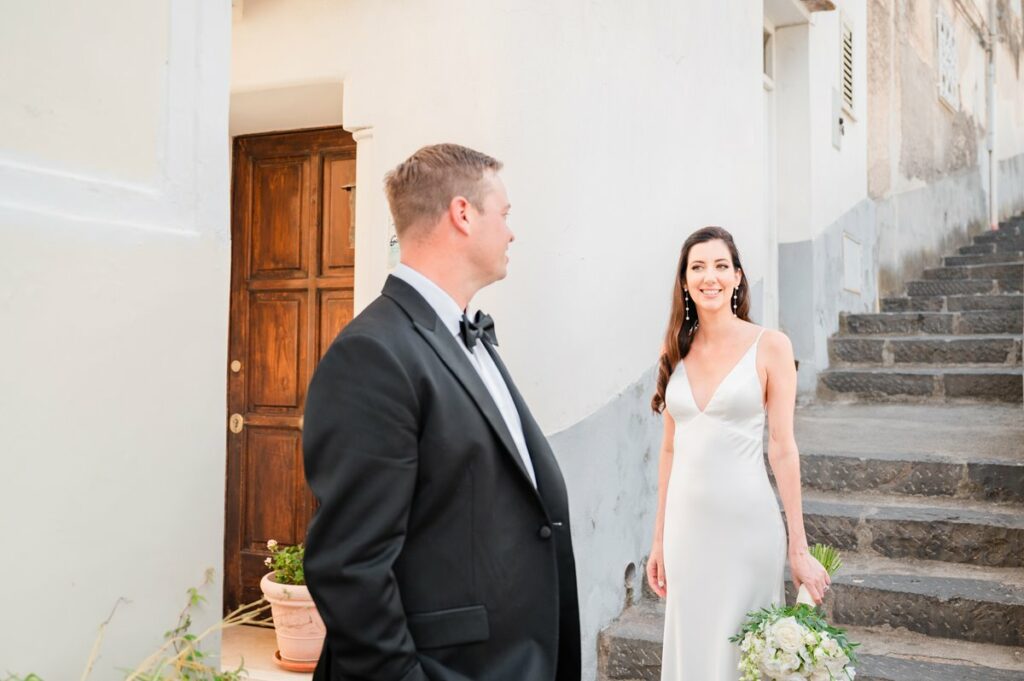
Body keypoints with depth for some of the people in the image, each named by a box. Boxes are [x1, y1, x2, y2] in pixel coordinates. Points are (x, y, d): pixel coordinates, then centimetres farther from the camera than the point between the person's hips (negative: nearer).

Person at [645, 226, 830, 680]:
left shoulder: (770, 346, -6)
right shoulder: (676, 350, 6)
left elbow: (782, 448, -7)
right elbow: (670, 449, 9)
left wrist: (799, 548, -8)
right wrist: (659, 539, 9)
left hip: (746, 523, -4)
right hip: (687, 524, 4)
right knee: (692, 644, 14)